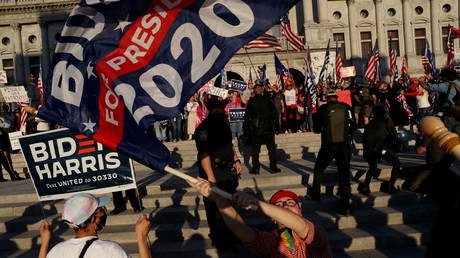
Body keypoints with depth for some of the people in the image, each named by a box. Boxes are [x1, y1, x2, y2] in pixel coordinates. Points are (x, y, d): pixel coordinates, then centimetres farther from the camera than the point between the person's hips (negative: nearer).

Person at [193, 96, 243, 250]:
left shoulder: (222, 124, 10)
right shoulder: (204, 129, -20)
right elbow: (204, 154, -27)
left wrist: (236, 160, 14)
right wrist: (210, 177, -31)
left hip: (228, 172, 9)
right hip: (214, 173, -9)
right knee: (215, 208, 4)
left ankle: (230, 235, 38)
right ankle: (218, 238, 22)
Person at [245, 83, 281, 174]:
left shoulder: (251, 102, -1)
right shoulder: (268, 100, -1)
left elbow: (247, 116, 1)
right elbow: (274, 113, 1)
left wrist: (248, 127, 7)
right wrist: (275, 124, 9)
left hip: (255, 129, 0)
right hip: (268, 128, 0)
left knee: (255, 149, 6)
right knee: (271, 148, 8)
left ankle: (255, 168, 5)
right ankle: (273, 167, 9)